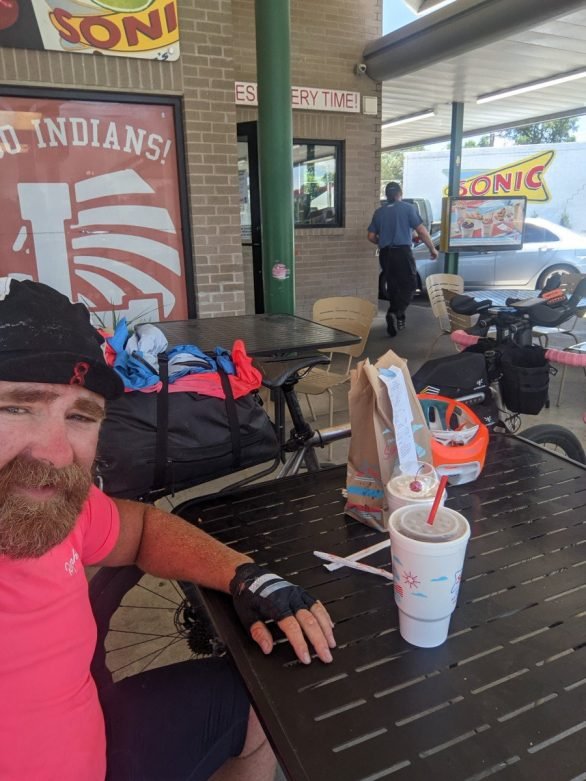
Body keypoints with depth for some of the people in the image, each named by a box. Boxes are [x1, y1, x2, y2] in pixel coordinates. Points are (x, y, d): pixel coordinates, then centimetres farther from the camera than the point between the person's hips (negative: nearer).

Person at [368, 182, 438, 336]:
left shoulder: (379, 212, 11)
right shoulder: (408, 208, 0)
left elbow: (371, 237, 10)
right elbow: (422, 231, -5)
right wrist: (432, 249, 6)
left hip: (385, 254, 5)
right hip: (402, 252, -5)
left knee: (393, 286, 14)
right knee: (409, 285, 1)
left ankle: (399, 318, 18)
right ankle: (395, 313, -19)